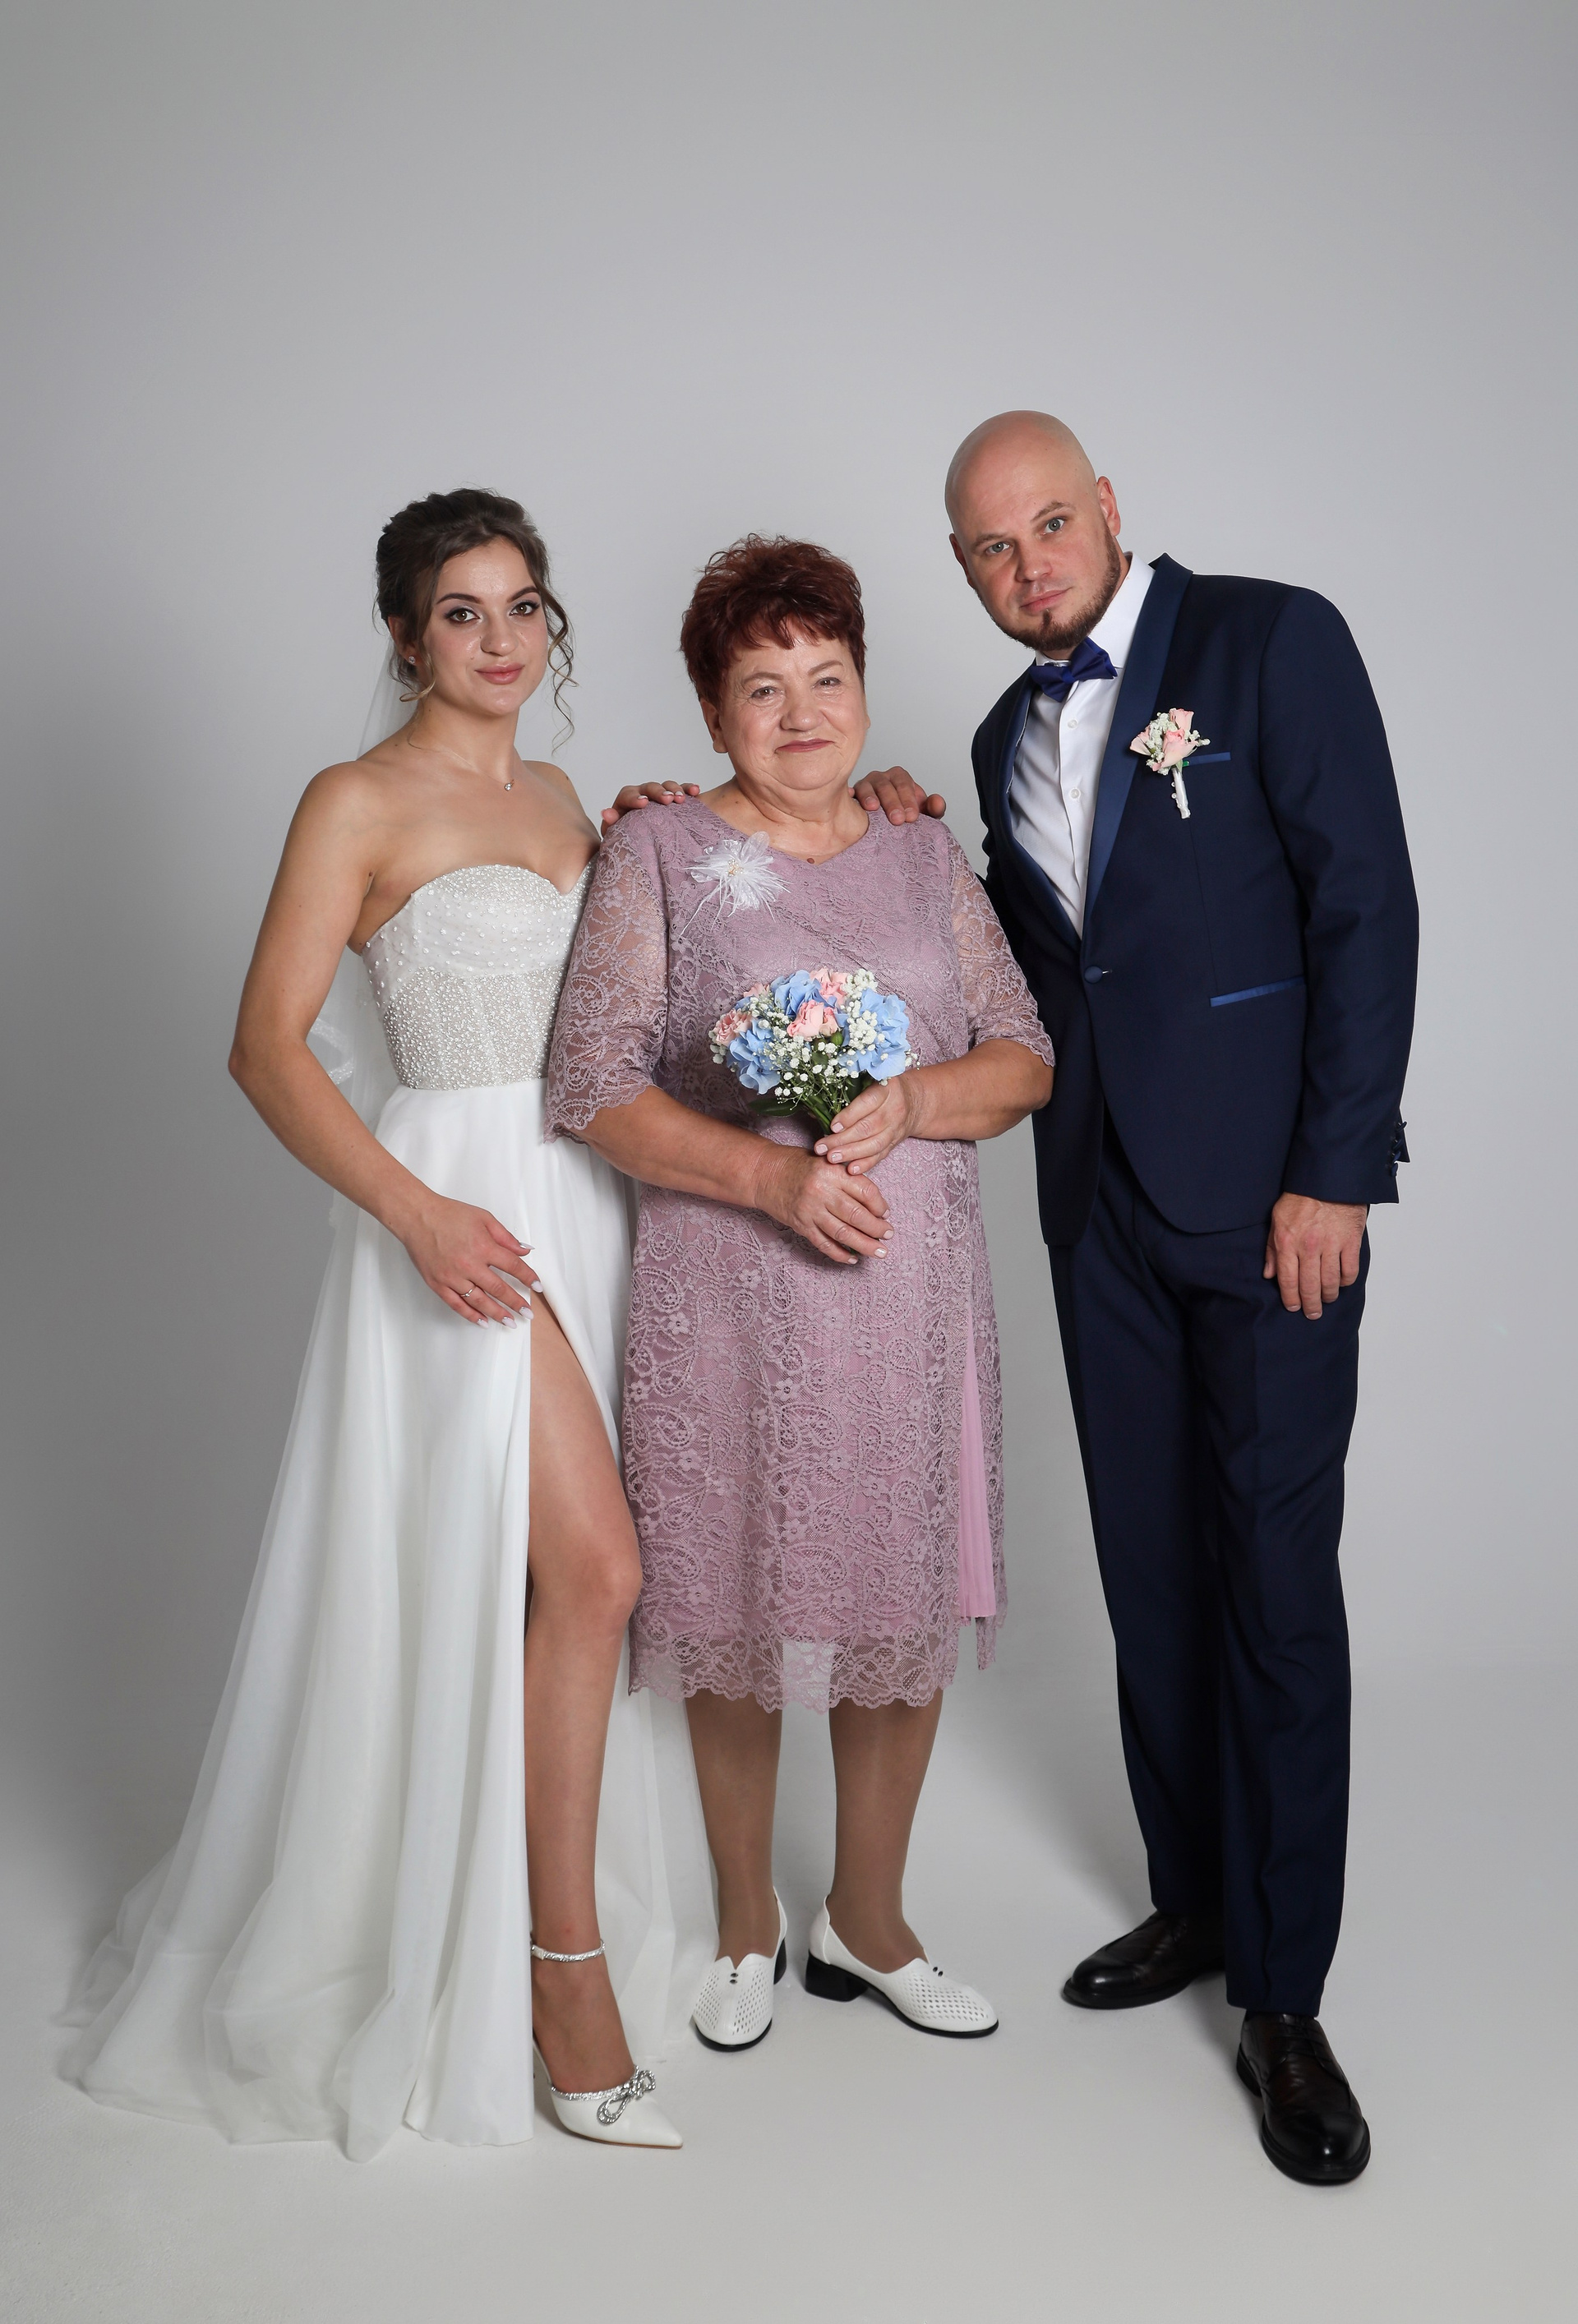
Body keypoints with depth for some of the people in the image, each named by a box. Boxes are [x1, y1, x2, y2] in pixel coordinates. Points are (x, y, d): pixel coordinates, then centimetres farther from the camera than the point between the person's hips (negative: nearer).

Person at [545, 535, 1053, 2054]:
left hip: (913, 1295, 4)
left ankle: (867, 1923, 32)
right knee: (738, 1610, 7)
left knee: (907, 1608, 10)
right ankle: (746, 1924, 31)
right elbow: (594, 1084, -8)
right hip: (730, 1301, -3)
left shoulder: (922, 856, 11)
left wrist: (907, 1104, -14)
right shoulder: (660, 856, 0)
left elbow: (1024, 1061, 6)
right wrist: (769, 1174, -20)